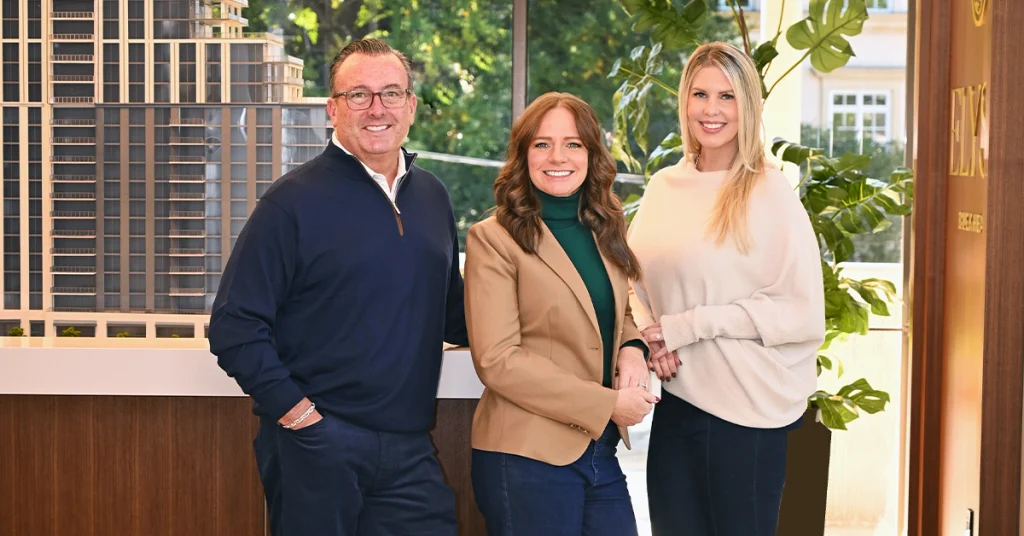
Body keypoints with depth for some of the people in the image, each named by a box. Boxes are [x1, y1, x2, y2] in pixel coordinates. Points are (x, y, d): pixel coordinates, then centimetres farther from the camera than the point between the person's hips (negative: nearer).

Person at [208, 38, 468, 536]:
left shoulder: (433, 196, 11)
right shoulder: (293, 202, -6)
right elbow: (234, 327, -9)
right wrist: (296, 413, -14)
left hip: (409, 449, 5)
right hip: (316, 446, -5)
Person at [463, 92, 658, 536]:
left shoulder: (605, 232, 12)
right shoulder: (494, 239, -9)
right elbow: (497, 360, -14)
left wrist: (633, 348, -1)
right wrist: (607, 404, -16)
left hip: (601, 450, 6)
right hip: (527, 458, -6)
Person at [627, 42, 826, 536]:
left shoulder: (770, 193, -9)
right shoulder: (663, 187, 6)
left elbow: (803, 312, -13)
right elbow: (632, 281, 14)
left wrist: (689, 325, -16)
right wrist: (647, 335, -7)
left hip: (748, 411, -5)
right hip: (676, 401, 5)